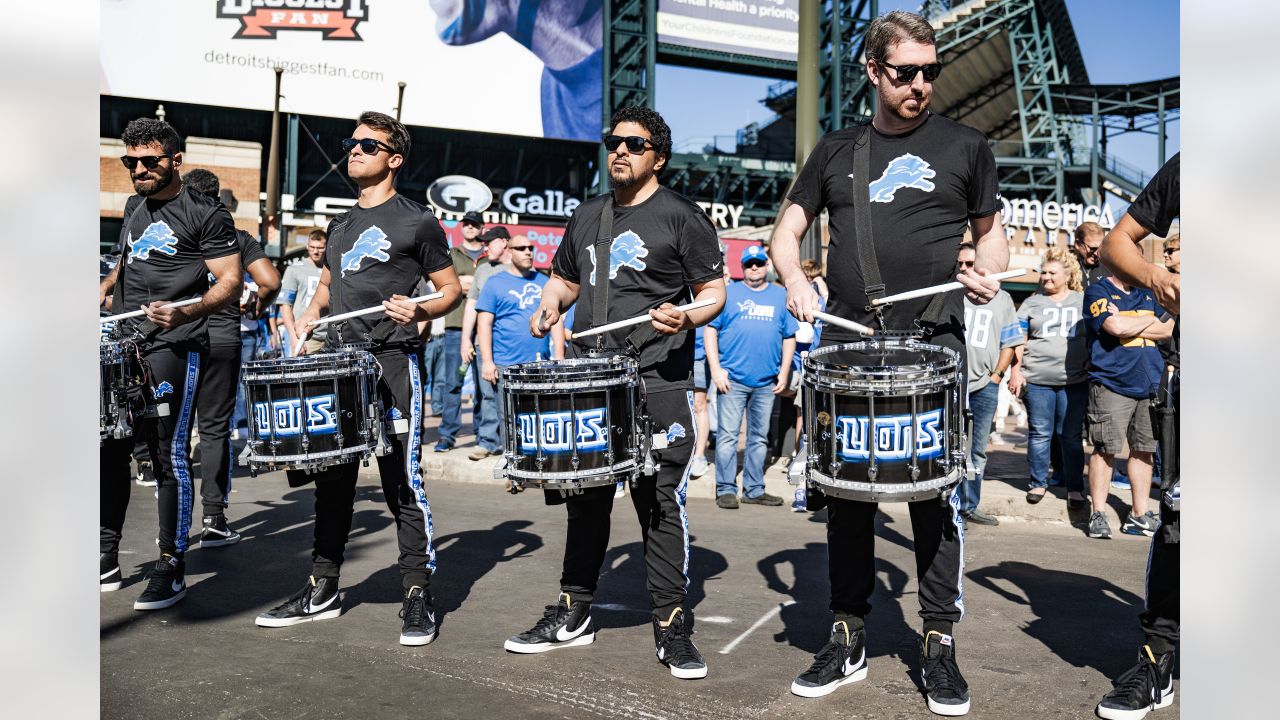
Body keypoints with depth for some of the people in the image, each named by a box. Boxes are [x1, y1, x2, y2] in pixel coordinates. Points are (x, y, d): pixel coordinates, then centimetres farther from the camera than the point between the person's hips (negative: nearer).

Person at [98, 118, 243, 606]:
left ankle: (172, 570, 3)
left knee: (169, 455, -6)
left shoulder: (206, 214, -7)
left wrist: (187, 312, -28)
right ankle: (106, 559, 22)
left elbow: (230, 281, -12)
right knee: (109, 448, 10)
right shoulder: (134, 207, 16)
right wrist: (106, 287, 14)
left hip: (173, 349, -7)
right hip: (124, 344, 8)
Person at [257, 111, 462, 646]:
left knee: (402, 481, -6)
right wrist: (310, 313, 11)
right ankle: (322, 591, 22)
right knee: (332, 479, 11)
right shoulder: (340, 225, 20)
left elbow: (451, 289, 2)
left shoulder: (416, 221, 1)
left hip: (392, 363, -7)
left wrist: (420, 311, -18)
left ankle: (418, 595, 3)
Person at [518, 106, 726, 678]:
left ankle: (672, 626, 8)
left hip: (657, 385, -5)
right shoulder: (587, 217, 17)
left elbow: (713, 293, -1)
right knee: (585, 497, 12)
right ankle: (573, 615, 25)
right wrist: (550, 306, 6)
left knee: (659, 503, -3)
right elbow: (564, 279, 27)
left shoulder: (682, 217, 0)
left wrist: (687, 318, -22)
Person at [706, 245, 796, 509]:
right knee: (728, 435, -3)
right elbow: (710, 329, 0)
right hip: (732, 378, -3)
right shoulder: (728, 293, 5)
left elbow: (789, 337, 13)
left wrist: (784, 372, 4)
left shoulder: (781, 296, 13)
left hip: (767, 381, 3)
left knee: (759, 437, 9)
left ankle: (754, 490, 18)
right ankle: (726, 490, 4)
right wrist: (716, 368, -9)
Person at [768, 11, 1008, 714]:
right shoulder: (836, 150, 14)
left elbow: (989, 230, 17)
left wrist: (989, 273, -5)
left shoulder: (964, 146, 9)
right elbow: (786, 231, 15)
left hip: (933, 344, -2)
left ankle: (939, 643, 12)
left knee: (935, 493, -3)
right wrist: (795, 278, -6)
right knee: (846, 493, 6)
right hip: (847, 344, 2)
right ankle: (848, 638, 19)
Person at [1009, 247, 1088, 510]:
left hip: (1075, 381, 0)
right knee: (1040, 434, 5)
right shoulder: (1032, 303, 10)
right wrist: (1015, 370, -1)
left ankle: (1075, 488, 12)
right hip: (1037, 380, 0)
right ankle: (1038, 483, 17)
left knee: (1071, 436, 3)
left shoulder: (1083, 301, 11)